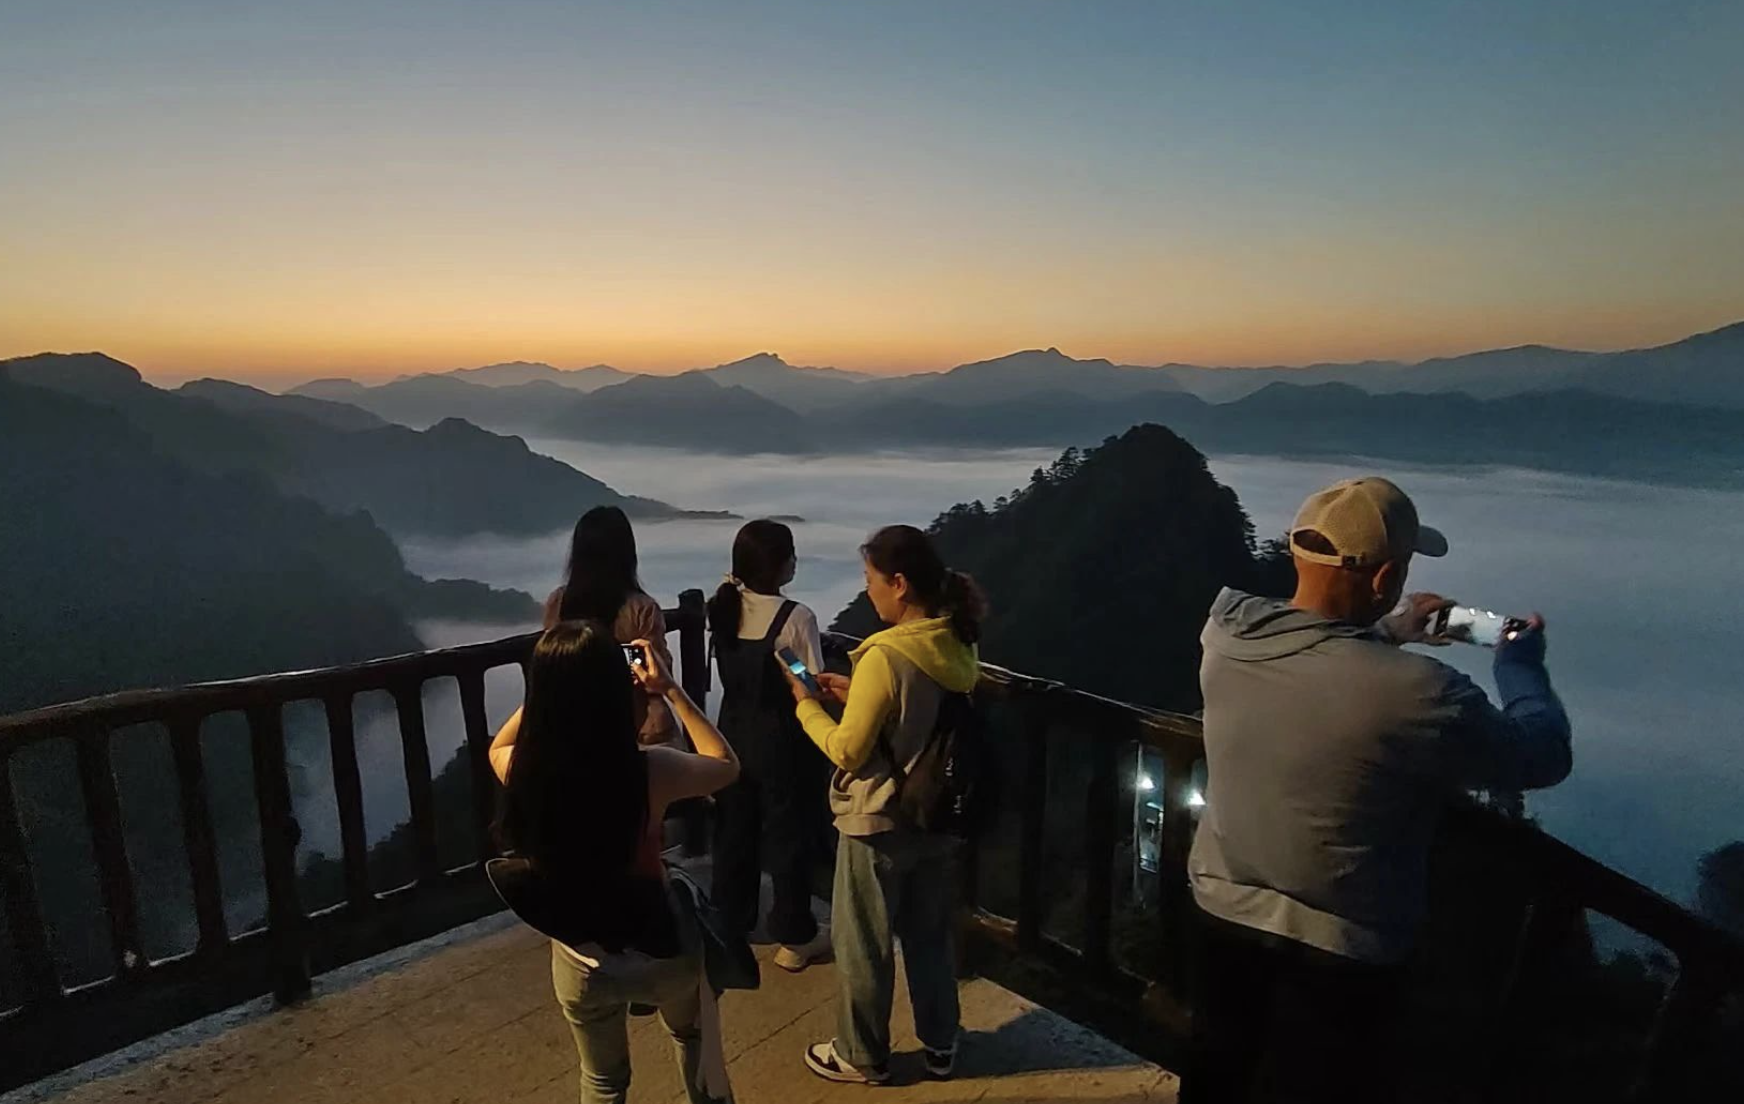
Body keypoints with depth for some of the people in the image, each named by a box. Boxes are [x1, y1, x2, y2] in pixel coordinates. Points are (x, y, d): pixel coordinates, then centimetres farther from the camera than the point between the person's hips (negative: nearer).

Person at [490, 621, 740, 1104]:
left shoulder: (523, 770, -21)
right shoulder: (651, 770, -28)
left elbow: (497, 746, 6)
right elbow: (726, 765, -6)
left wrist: (554, 684, -1)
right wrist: (671, 690, -7)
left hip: (580, 962, 2)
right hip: (661, 951, -1)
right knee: (693, 1038, 33)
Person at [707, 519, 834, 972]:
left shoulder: (725, 606, -4)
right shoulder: (796, 617, -23)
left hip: (735, 731, 6)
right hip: (782, 739, -6)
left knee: (734, 826, 21)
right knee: (789, 834, 10)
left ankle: (730, 920, 38)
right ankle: (795, 938, 24)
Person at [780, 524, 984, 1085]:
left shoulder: (884, 657, -27)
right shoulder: (958, 646, -4)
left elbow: (848, 750, -19)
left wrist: (807, 704, -6)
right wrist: (857, 695, 7)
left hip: (880, 823, -7)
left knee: (864, 944, 15)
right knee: (930, 935, 23)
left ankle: (862, 1056, 34)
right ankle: (940, 1045, 40)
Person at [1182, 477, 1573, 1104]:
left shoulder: (1226, 632, -14)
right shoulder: (1416, 693, -30)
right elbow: (1542, 757, -9)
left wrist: (1388, 630, 20)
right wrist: (1521, 664, 8)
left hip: (1222, 916, 5)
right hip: (1334, 953, -4)